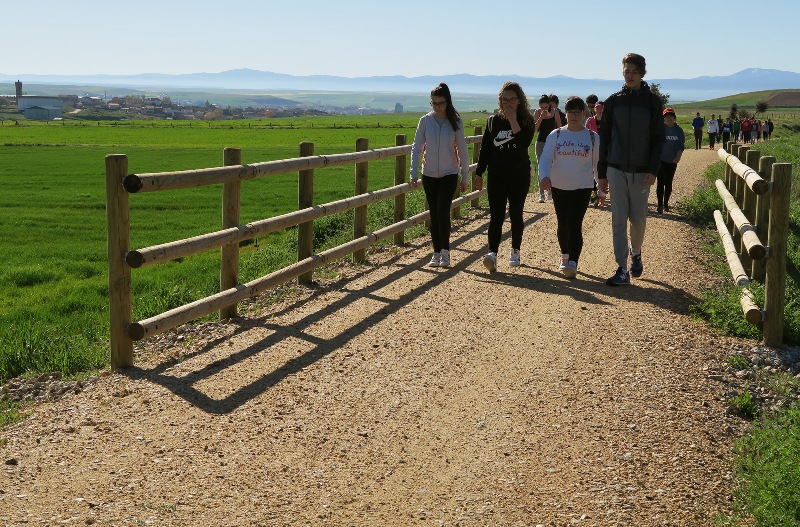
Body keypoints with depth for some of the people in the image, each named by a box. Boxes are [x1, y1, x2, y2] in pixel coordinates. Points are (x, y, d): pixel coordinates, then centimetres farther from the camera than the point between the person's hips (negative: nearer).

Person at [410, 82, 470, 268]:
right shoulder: (425, 120, -2)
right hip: (429, 174, 2)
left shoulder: (456, 122, -5)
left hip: (449, 174, -2)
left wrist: (465, 176, 3)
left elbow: (462, 150, 1)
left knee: (442, 212, -12)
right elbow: (417, 148, 0)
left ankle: (445, 251, 3)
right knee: (434, 214, 7)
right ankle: (436, 252, 17)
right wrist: (413, 174, -7)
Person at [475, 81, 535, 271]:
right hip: (496, 175, 1)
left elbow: (525, 142, -21)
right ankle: (492, 253, -20)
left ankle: (515, 252, 22)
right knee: (496, 215, -10)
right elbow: (485, 148, 9)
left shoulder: (526, 121, -2)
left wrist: (513, 120, -19)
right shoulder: (493, 121, 5)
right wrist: (479, 173, 6)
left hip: (520, 176, -1)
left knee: (516, 214, 8)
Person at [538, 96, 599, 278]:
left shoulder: (592, 137, 2)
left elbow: (597, 164, 9)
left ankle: (572, 263, -20)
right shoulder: (556, 135, 1)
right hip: (559, 187, 2)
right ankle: (565, 256, 34)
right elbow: (545, 158, -8)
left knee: (575, 225, -14)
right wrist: (544, 176, -28)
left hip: (582, 188, -2)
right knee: (562, 224, 13)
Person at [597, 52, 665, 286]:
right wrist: (601, 173, 4)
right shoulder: (613, 101, 6)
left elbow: (658, 138, 0)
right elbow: (604, 138, 8)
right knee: (618, 220, -3)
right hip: (616, 170, 1)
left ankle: (636, 252, 35)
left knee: (638, 219, 5)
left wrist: (653, 169, -11)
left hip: (641, 171, -1)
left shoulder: (653, 102, 1)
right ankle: (622, 269, 0)